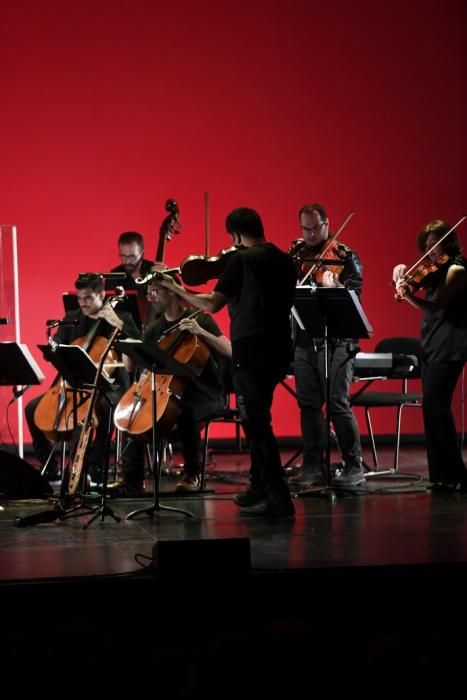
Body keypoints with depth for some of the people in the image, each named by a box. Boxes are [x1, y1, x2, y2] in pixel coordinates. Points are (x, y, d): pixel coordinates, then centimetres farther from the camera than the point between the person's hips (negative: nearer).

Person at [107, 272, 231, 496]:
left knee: (184, 411, -38)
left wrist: (201, 332, -29)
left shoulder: (200, 320, -4)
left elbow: (229, 352, -17)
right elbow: (131, 367, 13)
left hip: (204, 394, -6)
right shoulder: (154, 329, 13)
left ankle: (192, 475, -17)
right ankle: (132, 479, -18)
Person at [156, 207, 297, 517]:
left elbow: (212, 304, -10)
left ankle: (279, 499, -9)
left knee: (256, 423, -5)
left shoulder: (242, 260, -10)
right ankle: (260, 488, 28)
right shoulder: (284, 260, 11)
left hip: (251, 349, -8)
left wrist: (176, 288, 2)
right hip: (279, 350, 8)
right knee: (258, 420, 20)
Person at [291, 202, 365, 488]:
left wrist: (334, 287, -33)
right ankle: (314, 466, 14)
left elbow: (355, 293, -13)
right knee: (308, 404, 7)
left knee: (338, 404, -8)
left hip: (335, 339, -5)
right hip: (304, 339, 5)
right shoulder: (295, 254, 12)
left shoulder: (345, 256, -2)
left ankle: (354, 466, 0)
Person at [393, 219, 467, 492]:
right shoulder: (435, 270, 15)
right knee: (434, 408, 7)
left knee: (435, 406, -14)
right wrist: (402, 273, 4)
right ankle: (443, 475, 11)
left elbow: (435, 305, -22)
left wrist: (409, 295, -37)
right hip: (432, 345, 9)